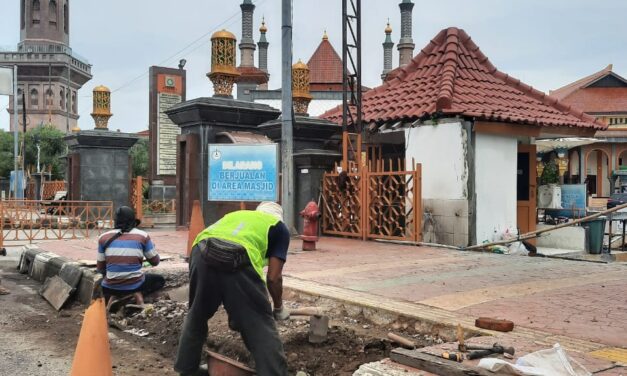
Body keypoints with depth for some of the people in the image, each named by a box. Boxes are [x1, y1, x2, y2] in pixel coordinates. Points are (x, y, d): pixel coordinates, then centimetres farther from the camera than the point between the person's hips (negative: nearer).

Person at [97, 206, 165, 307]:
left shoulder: (104, 237, 0)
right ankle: (139, 294, -1)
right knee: (160, 280, 27)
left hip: (111, 287, 2)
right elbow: (155, 262, 6)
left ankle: (113, 297, 5)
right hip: (135, 285, -2)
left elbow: (100, 269, 7)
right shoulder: (142, 235, -4)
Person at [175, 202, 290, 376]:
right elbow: (273, 278, 15)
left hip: (201, 254, 5)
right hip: (237, 261, -5)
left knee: (196, 317, 28)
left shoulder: (236, 214, 39)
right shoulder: (279, 227, 25)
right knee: (262, 329, 8)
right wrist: (279, 308, 34)